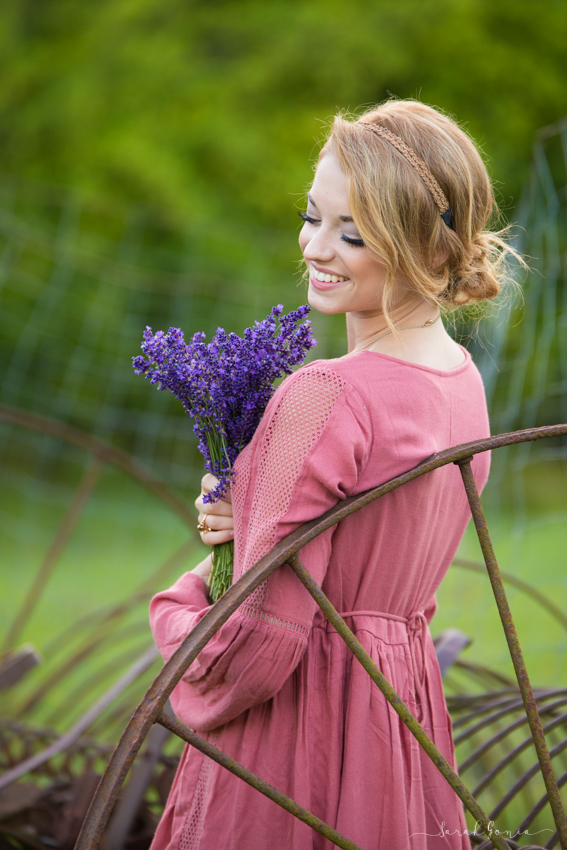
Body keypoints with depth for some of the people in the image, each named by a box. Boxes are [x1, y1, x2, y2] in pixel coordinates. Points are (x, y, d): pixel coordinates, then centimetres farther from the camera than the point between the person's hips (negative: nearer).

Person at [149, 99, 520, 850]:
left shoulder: (328, 397, -23)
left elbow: (262, 643, -22)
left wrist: (179, 602, -2)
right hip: (406, 708, 8)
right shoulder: (463, 380, 3)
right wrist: (243, 524, 1)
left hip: (303, 726, -8)